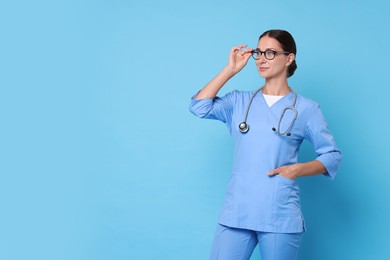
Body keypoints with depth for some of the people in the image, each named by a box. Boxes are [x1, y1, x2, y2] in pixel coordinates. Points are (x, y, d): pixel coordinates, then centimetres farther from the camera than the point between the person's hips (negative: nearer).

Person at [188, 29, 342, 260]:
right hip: (236, 212, 2)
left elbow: (332, 155, 5)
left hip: (280, 215, -2)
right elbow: (199, 107, -3)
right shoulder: (240, 101, 12)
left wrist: (298, 169, -12)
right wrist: (231, 69, 0)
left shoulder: (305, 109, 3)